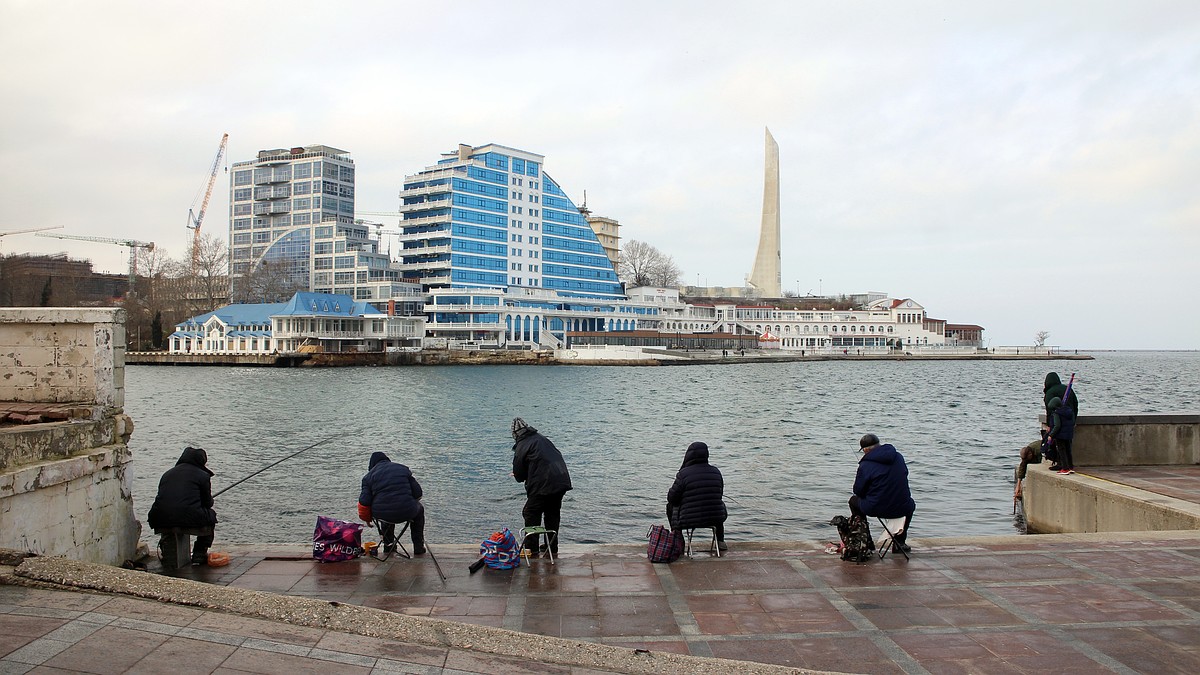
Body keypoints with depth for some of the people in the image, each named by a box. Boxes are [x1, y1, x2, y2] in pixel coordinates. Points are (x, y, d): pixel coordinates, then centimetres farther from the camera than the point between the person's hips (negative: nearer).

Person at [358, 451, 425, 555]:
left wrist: (367, 519, 19)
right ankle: (419, 547, 29)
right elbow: (418, 493, 7)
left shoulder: (369, 476, 7)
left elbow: (364, 502, -1)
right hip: (406, 513, -1)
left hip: (382, 515, 1)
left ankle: (388, 545, 40)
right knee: (419, 509, 34)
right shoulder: (403, 469, 11)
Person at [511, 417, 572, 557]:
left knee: (531, 514, 7)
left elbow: (519, 474, -2)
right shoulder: (542, 439, 18)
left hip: (543, 484, -7)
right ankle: (552, 548, 22)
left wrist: (520, 477, 25)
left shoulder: (522, 446, -3)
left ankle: (531, 548, 8)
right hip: (562, 481, 8)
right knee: (553, 514, 17)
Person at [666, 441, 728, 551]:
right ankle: (720, 542, 35)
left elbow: (672, 498, -7)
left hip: (690, 520, -3)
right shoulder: (716, 472, 1)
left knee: (670, 506, 26)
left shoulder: (684, 474, -14)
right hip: (715, 519, 4)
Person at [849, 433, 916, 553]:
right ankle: (900, 542, 36)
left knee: (854, 501, 26)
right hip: (901, 509, 4)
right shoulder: (899, 457, 4)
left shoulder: (865, 465, -11)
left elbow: (858, 491, -3)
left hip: (876, 509, -4)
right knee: (910, 504, 39)